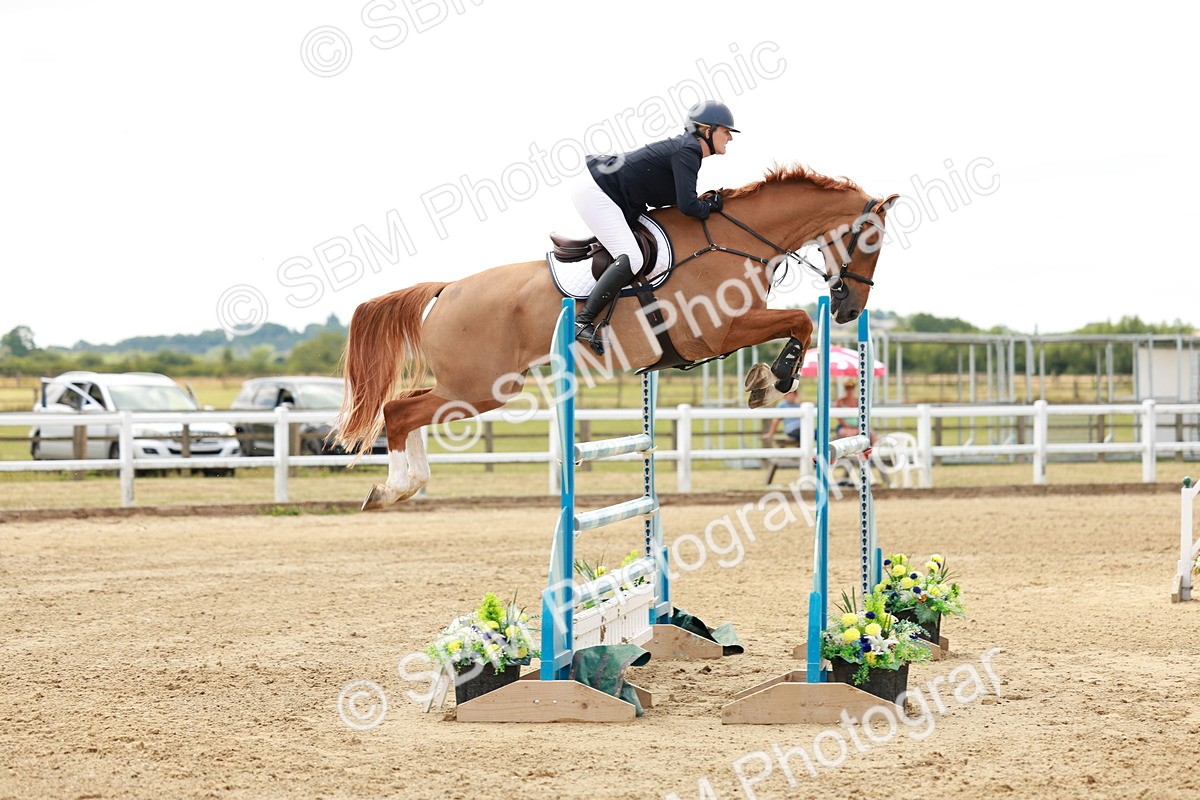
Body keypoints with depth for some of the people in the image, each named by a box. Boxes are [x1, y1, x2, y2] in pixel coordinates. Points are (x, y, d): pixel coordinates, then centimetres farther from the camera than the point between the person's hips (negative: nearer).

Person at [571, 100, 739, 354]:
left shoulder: (685, 148, 14)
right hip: (595, 192, -11)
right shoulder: (687, 151, -16)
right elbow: (687, 205, -24)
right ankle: (582, 321, -21)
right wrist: (709, 207, -3)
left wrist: (707, 201, 7)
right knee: (631, 259, -21)